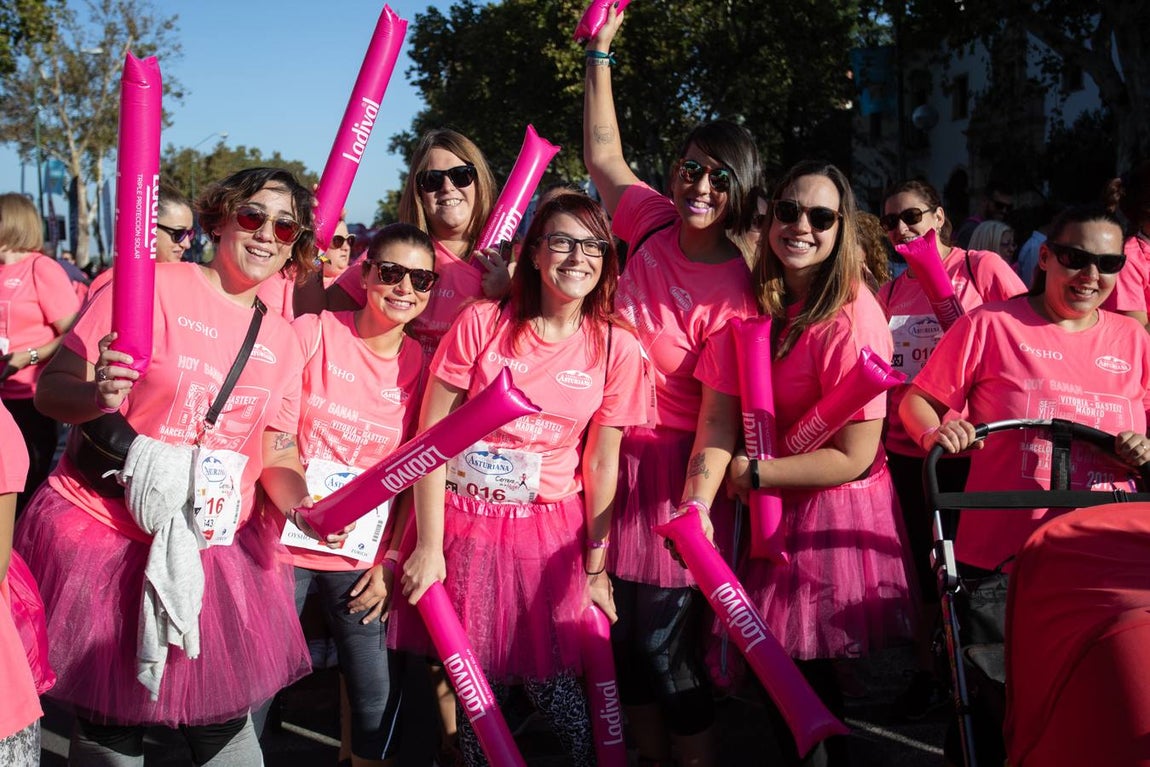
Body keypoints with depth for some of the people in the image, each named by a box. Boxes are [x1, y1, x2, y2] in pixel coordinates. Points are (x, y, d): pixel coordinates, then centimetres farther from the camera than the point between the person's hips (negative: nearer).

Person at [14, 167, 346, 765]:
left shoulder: (281, 340, 8)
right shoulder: (152, 286, -7)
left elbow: (277, 455, 10)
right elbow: (52, 389, -8)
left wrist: (303, 504, -10)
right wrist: (96, 396, -30)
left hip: (218, 552, 4)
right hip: (105, 535, -3)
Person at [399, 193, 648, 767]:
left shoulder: (616, 348, -3)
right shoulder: (481, 323, -8)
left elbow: (600, 465, 1)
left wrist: (596, 567, 3)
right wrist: (429, 546, -8)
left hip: (550, 534, 1)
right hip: (464, 527, 0)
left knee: (556, 689, 0)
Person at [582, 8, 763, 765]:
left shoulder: (736, 294, -15)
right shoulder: (656, 226, 0)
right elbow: (604, 154, 15)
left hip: (673, 464, -6)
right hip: (612, 450, 6)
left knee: (667, 646, -1)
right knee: (625, 637, 16)